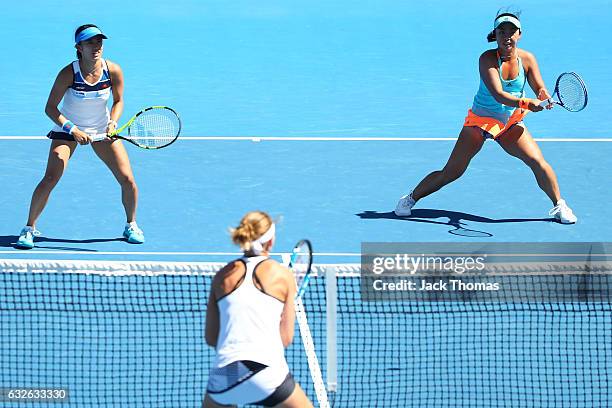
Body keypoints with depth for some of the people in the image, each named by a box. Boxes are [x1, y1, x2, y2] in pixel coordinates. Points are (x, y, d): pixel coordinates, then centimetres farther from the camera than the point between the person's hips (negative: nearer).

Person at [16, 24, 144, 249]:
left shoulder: (113, 71, -16)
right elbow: (50, 108, -17)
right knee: (50, 178, -19)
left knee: (127, 179, -6)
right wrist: (73, 130, -27)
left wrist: (113, 123, -17)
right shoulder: (68, 74, -24)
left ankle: (131, 226, 19)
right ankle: (29, 228, -2)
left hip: (102, 131, 3)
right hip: (67, 129, -3)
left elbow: (118, 101, 1)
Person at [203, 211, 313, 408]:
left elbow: (211, 338, 14)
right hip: (267, 375, -2)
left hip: (223, 375, 2)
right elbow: (286, 338, 6)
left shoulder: (222, 276, 13)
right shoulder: (283, 275, 6)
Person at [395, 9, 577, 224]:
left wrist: (544, 97, -31)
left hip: (512, 124, 3)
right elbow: (498, 95, -31)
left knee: (538, 162, -14)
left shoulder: (527, 59, -7)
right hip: (480, 120, -3)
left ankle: (559, 206, 5)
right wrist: (526, 103, -47)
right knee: (450, 173, -5)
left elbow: (540, 89, -5)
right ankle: (410, 198, 15)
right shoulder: (488, 59, -20)